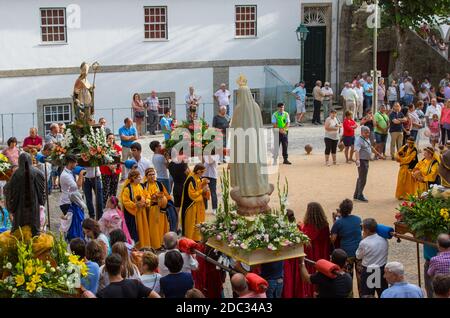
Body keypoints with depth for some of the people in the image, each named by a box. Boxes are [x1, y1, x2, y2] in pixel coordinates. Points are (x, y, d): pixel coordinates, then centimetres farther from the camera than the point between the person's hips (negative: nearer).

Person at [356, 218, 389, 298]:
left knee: (366, 295, 4)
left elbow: (358, 256, -4)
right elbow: (385, 252, 7)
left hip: (368, 271, -4)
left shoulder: (364, 243, -18)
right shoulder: (384, 240, -5)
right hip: (382, 270, 5)